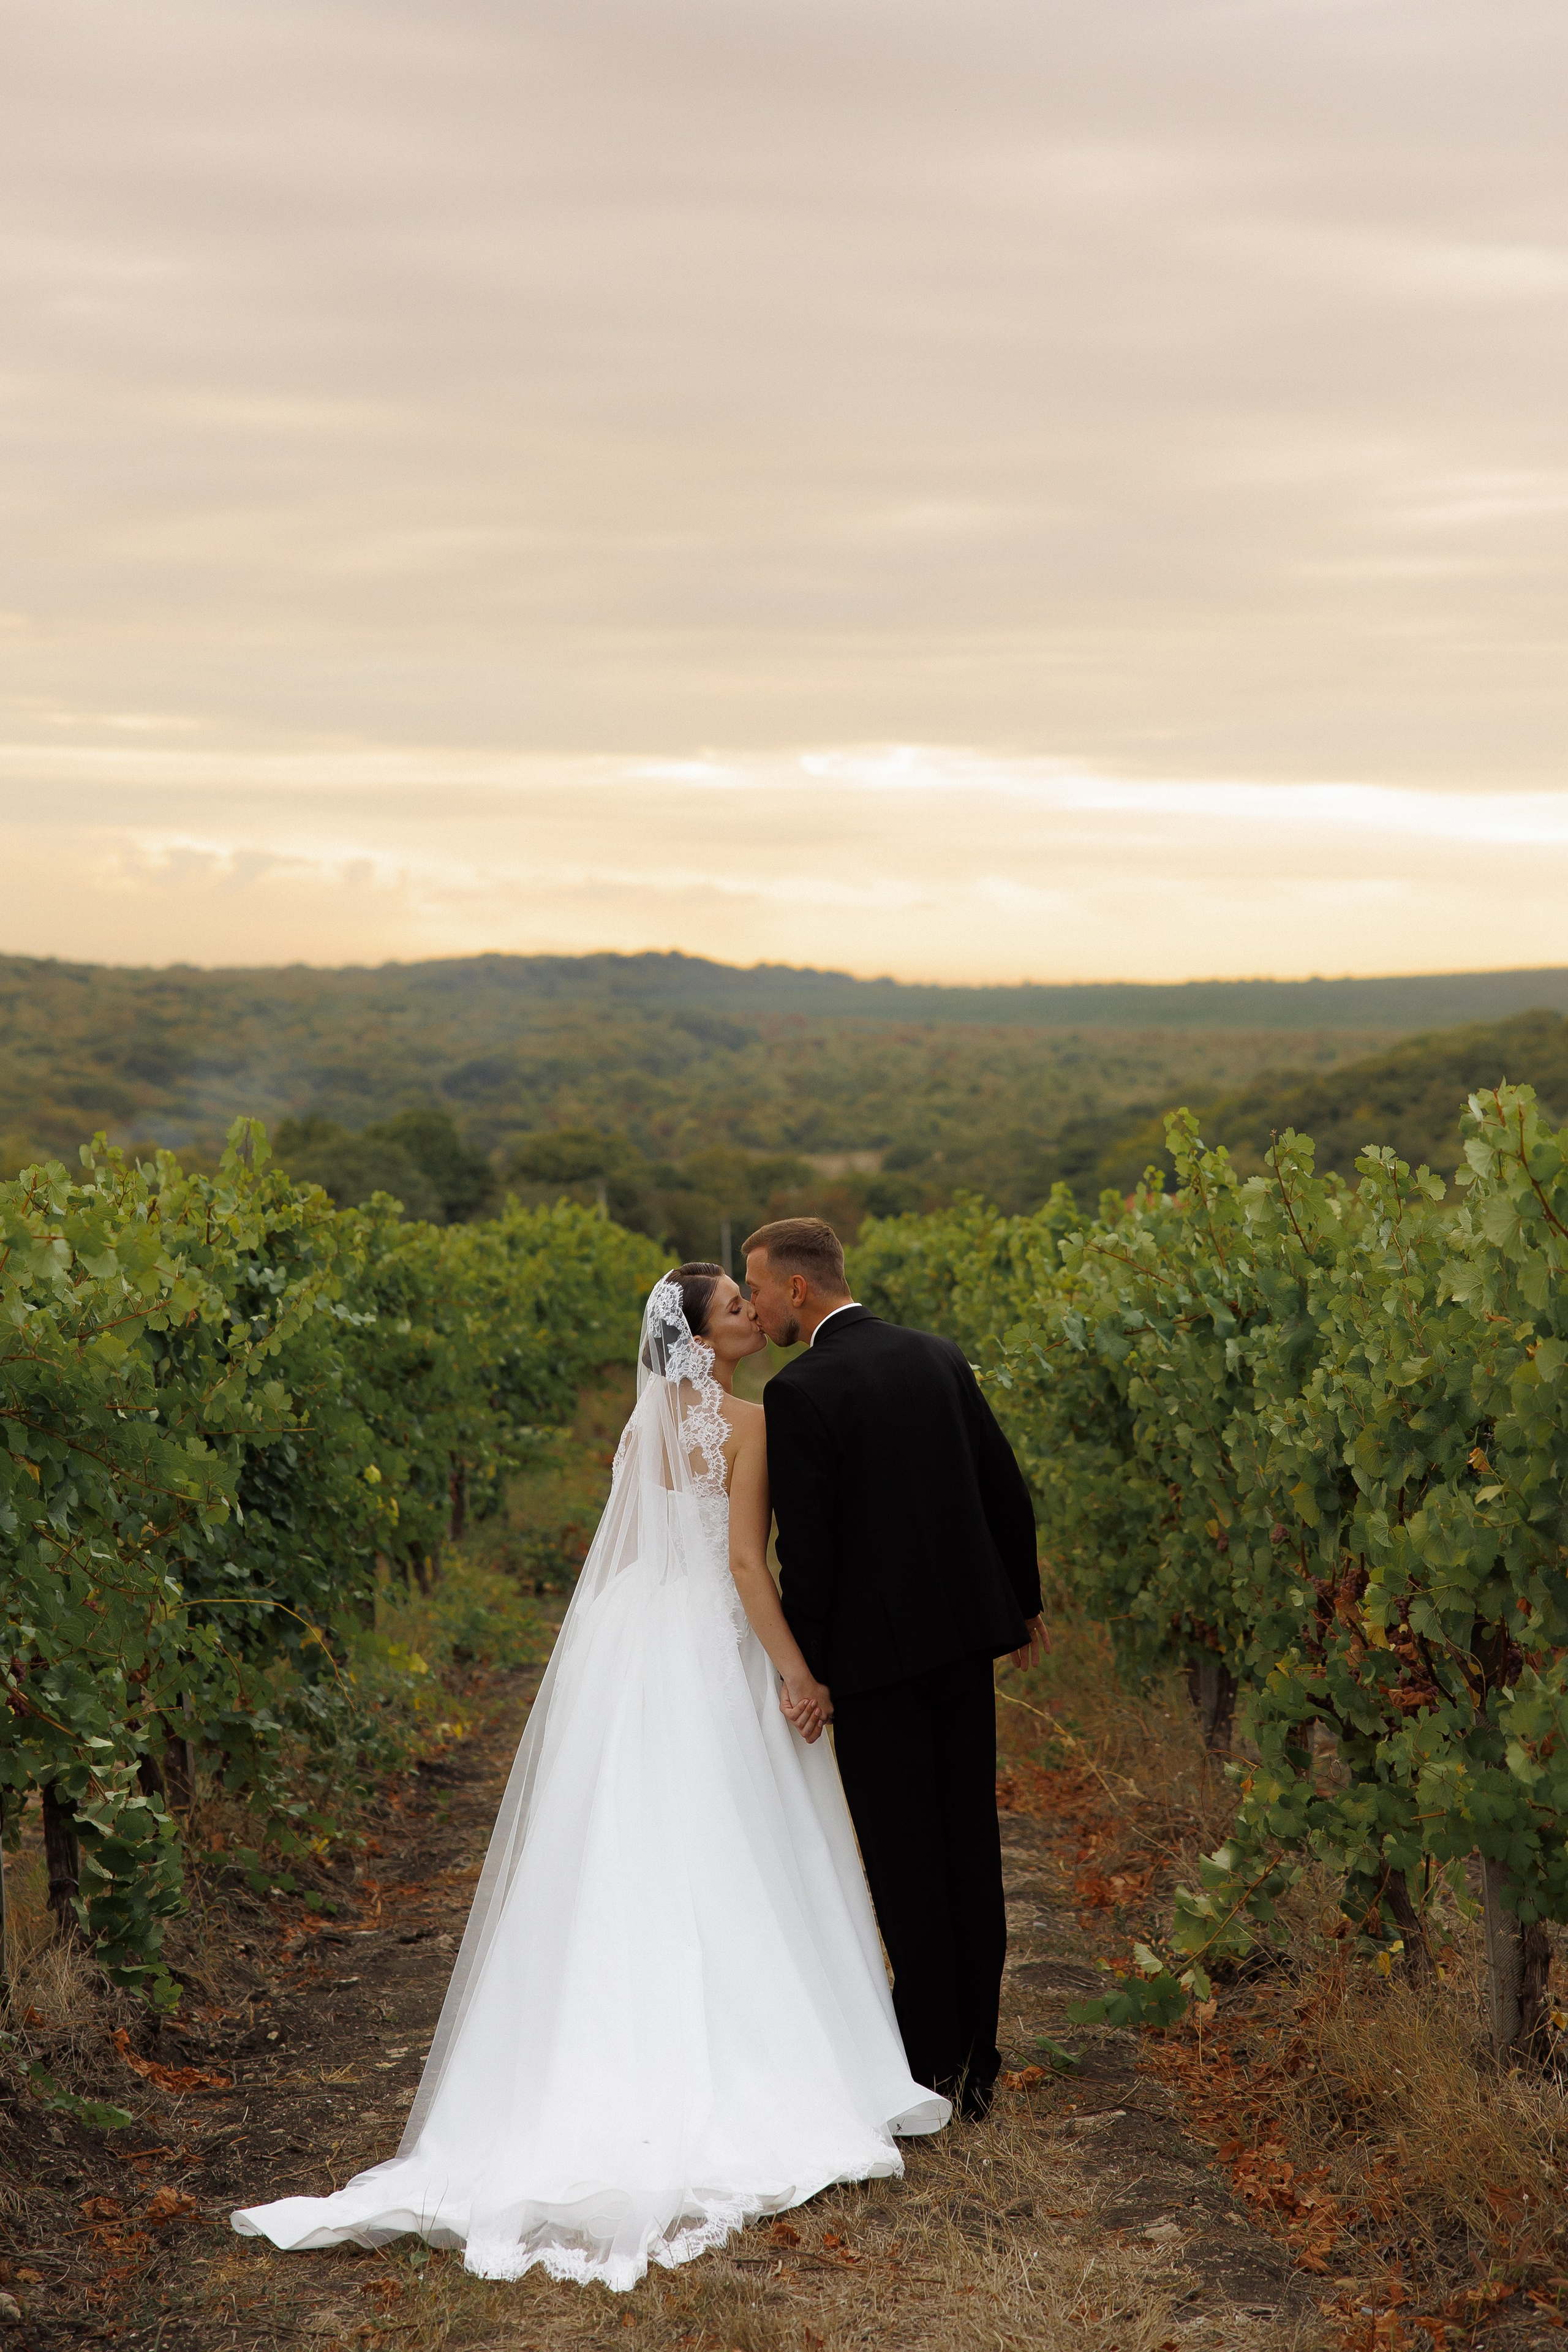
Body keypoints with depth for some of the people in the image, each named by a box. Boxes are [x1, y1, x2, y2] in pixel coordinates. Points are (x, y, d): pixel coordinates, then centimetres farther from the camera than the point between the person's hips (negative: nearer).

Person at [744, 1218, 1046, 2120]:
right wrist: (1025, 1601, 21)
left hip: (876, 1647, -6)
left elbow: (807, 1546, -15)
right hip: (966, 1628, 6)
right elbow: (1007, 1489, 10)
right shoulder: (941, 1357, 6)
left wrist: (802, 1668, -6)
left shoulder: (799, 1392, -14)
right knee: (971, 1843, 12)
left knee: (905, 1857, 3)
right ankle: (978, 2056, 19)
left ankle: (931, 2062, 8)